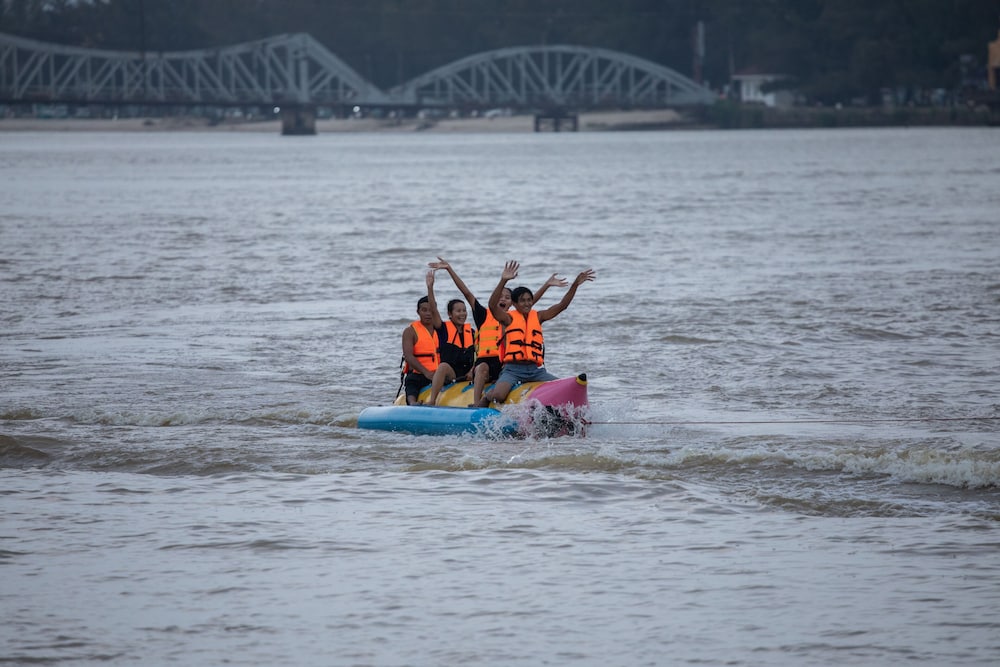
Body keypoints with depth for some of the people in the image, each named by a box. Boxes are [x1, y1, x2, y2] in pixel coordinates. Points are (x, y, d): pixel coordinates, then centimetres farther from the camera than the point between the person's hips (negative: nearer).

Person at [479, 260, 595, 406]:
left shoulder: (538, 317, 17)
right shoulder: (509, 318, 3)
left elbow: (562, 305, 14)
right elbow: (493, 305, -16)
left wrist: (575, 285, 3)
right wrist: (503, 281, -27)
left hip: (536, 370, 4)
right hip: (513, 369, -4)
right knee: (498, 396, -29)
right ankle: (486, 396, 5)